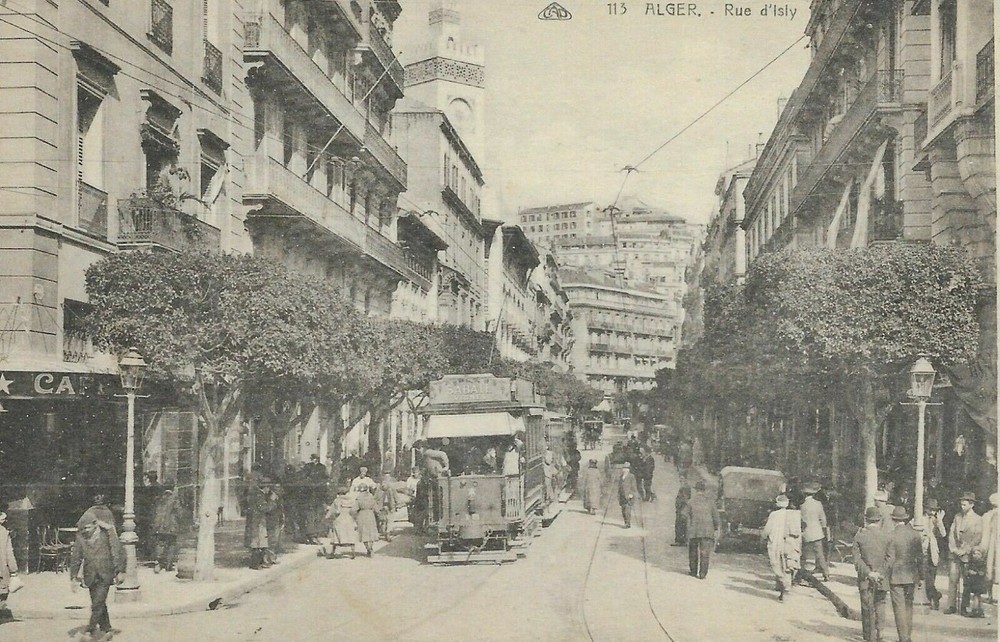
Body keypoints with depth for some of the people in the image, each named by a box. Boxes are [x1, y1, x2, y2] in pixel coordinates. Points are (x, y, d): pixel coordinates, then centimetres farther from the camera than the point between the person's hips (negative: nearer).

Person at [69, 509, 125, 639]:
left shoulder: (107, 534, -7)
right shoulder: (80, 537, 1)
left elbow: (118, 552, -1)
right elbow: (75, 558, 6)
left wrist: (120, 571, -3)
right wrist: (73, 577, 1)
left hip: (105, 575, -3)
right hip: (91, 576, 4)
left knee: (98, 603, -14)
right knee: (99, 604, 10)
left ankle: (92, 628, -8)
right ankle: (105, 628, 23)